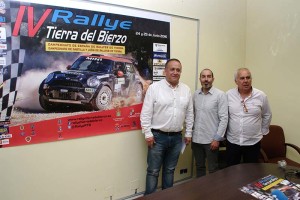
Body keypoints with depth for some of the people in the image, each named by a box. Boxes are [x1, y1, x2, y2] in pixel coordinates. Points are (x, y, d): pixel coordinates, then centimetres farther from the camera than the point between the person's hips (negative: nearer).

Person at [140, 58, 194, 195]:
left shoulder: (186, 90, 5)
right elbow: (146, 113, -9)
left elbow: (189, 114, 11)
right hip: (158, 136, -4)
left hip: (177, 137, 4)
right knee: (153, 171, 6)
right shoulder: (154, 88, -8)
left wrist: (188, 133, 10)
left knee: (170, 170, 18)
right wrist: (148, 134, -11)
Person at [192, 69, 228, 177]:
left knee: (213, 169, 9)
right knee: (199, 167, 18)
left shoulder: (220, 95, -9)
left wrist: (217, 138, -14)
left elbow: (224, 118, -11)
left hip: (211, 140, -4)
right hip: (196, 139, 5)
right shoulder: (196, 94, 5)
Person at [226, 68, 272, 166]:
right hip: (232, 141, 0)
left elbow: (267, 115, 9)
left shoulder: (261, 96, -4)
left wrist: (263, 131, 11)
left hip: (253, 142, 0)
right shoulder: (228, 95, -5)